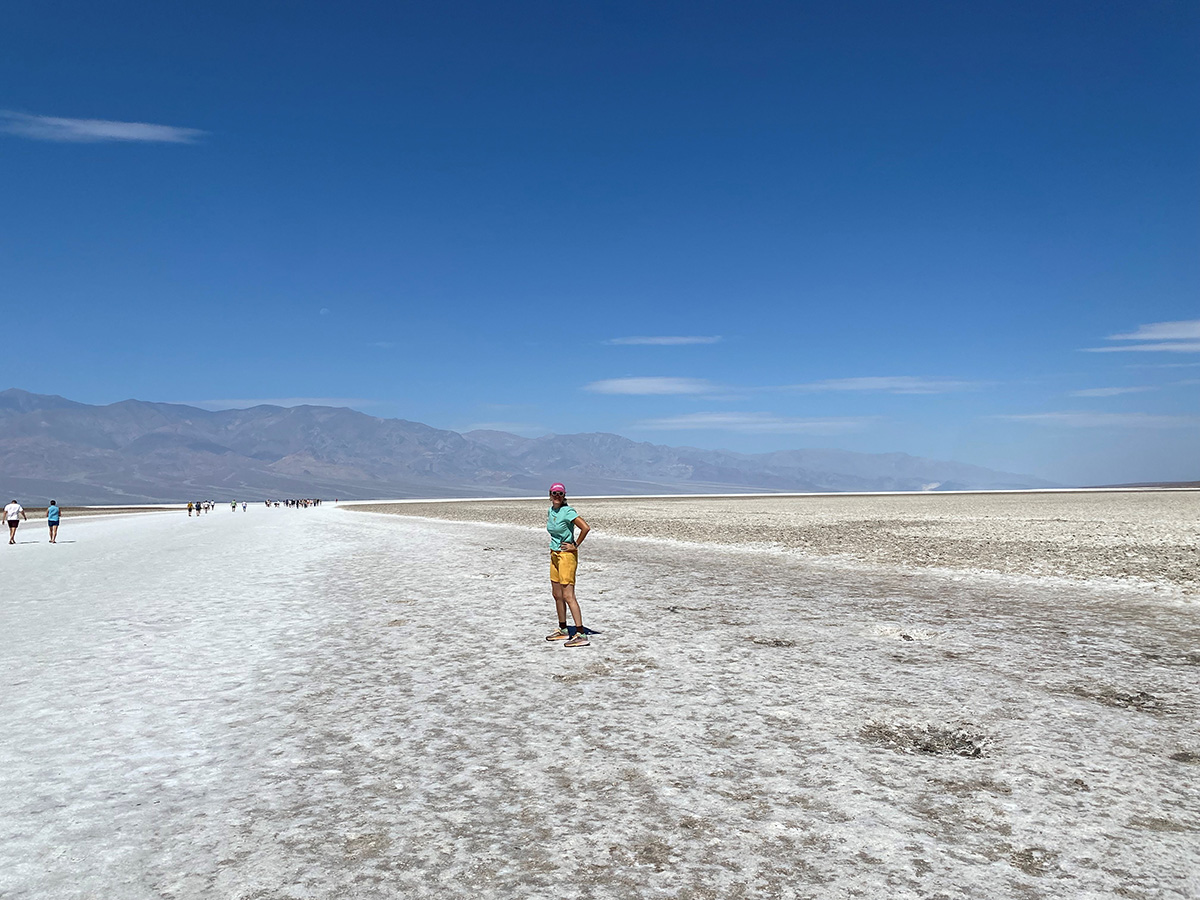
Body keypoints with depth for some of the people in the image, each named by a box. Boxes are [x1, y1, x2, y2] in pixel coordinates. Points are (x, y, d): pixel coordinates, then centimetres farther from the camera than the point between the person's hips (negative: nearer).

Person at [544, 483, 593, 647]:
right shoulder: (550, 511, 9)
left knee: (568, 596, -12)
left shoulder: (567, 511, -16)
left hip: (567, 555, -8)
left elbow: (586, 528, -25)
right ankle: (563, 630, 26)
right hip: (554, 554, 8)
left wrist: (575, 545, -16)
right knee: (557, 595, 13)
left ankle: (581, 634, -12)